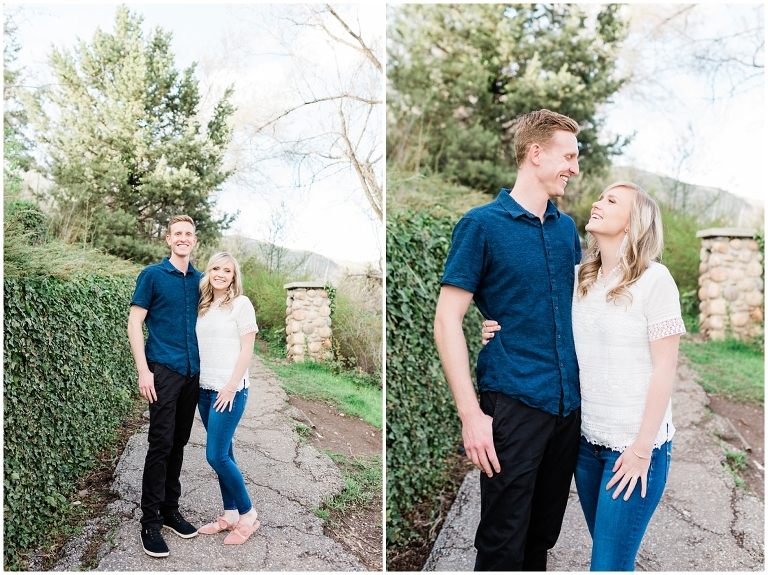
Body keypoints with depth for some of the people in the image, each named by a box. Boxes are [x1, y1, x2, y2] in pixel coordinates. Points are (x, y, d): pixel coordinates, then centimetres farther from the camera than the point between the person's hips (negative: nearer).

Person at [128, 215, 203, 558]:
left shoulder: (199, 280, 11)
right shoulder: (152, 275, -2)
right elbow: (134, 323, -4)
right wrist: (143, 370, -12)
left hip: (193, 372, 5)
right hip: (164, 370, -5)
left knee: (179, 443, 12)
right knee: (161, 445, -5)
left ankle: (170, 511, 24)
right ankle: (150, 522, 6)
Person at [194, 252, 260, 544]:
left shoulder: (241, 304, -6)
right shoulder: (204, 306, 12)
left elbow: (247, 349, -10)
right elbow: (201, 349, 16)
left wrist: (231, 387, -15)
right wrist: (196, 383, 7)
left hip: (229, 390, -6)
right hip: (205, 389, 6)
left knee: (216, 455, -7)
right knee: (222, 454, 11)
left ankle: (247, 514, 9)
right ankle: (230, 514, 22)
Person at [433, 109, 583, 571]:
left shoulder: (566, 228, 10)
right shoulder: (482, 225, -8)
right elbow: (448, 320, -11)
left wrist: (583, 388, 11)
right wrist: (471, 413, -16)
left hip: (568, 404, 6)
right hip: (513, 406, -6)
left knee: (545, 534, 18)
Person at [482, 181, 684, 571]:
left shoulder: (654, 279, -10)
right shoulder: (581, 279, 7)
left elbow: (665, 366, -11)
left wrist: (642, 448, -12)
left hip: (635, 443, -5)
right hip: (587, 438, 5)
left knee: (608, 564, -2)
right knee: (605, 549, 16)